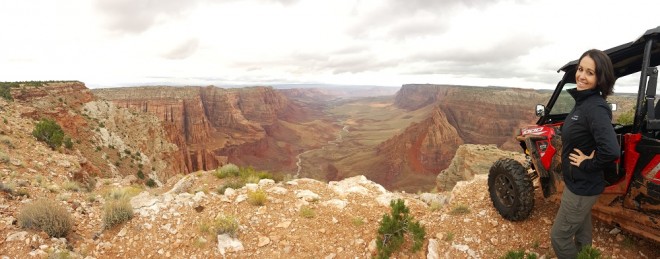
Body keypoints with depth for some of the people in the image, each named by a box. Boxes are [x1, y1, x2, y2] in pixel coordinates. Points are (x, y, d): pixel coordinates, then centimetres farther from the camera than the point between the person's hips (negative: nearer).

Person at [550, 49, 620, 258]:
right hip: (578, 182, 9)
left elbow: (610, 151, -37)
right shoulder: (583, 102, 3)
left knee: (559, 236, 4)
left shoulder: (595, 107, -25)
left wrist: (588, 164, -21)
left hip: (583, 187, -9)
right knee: (580, 228, 25)